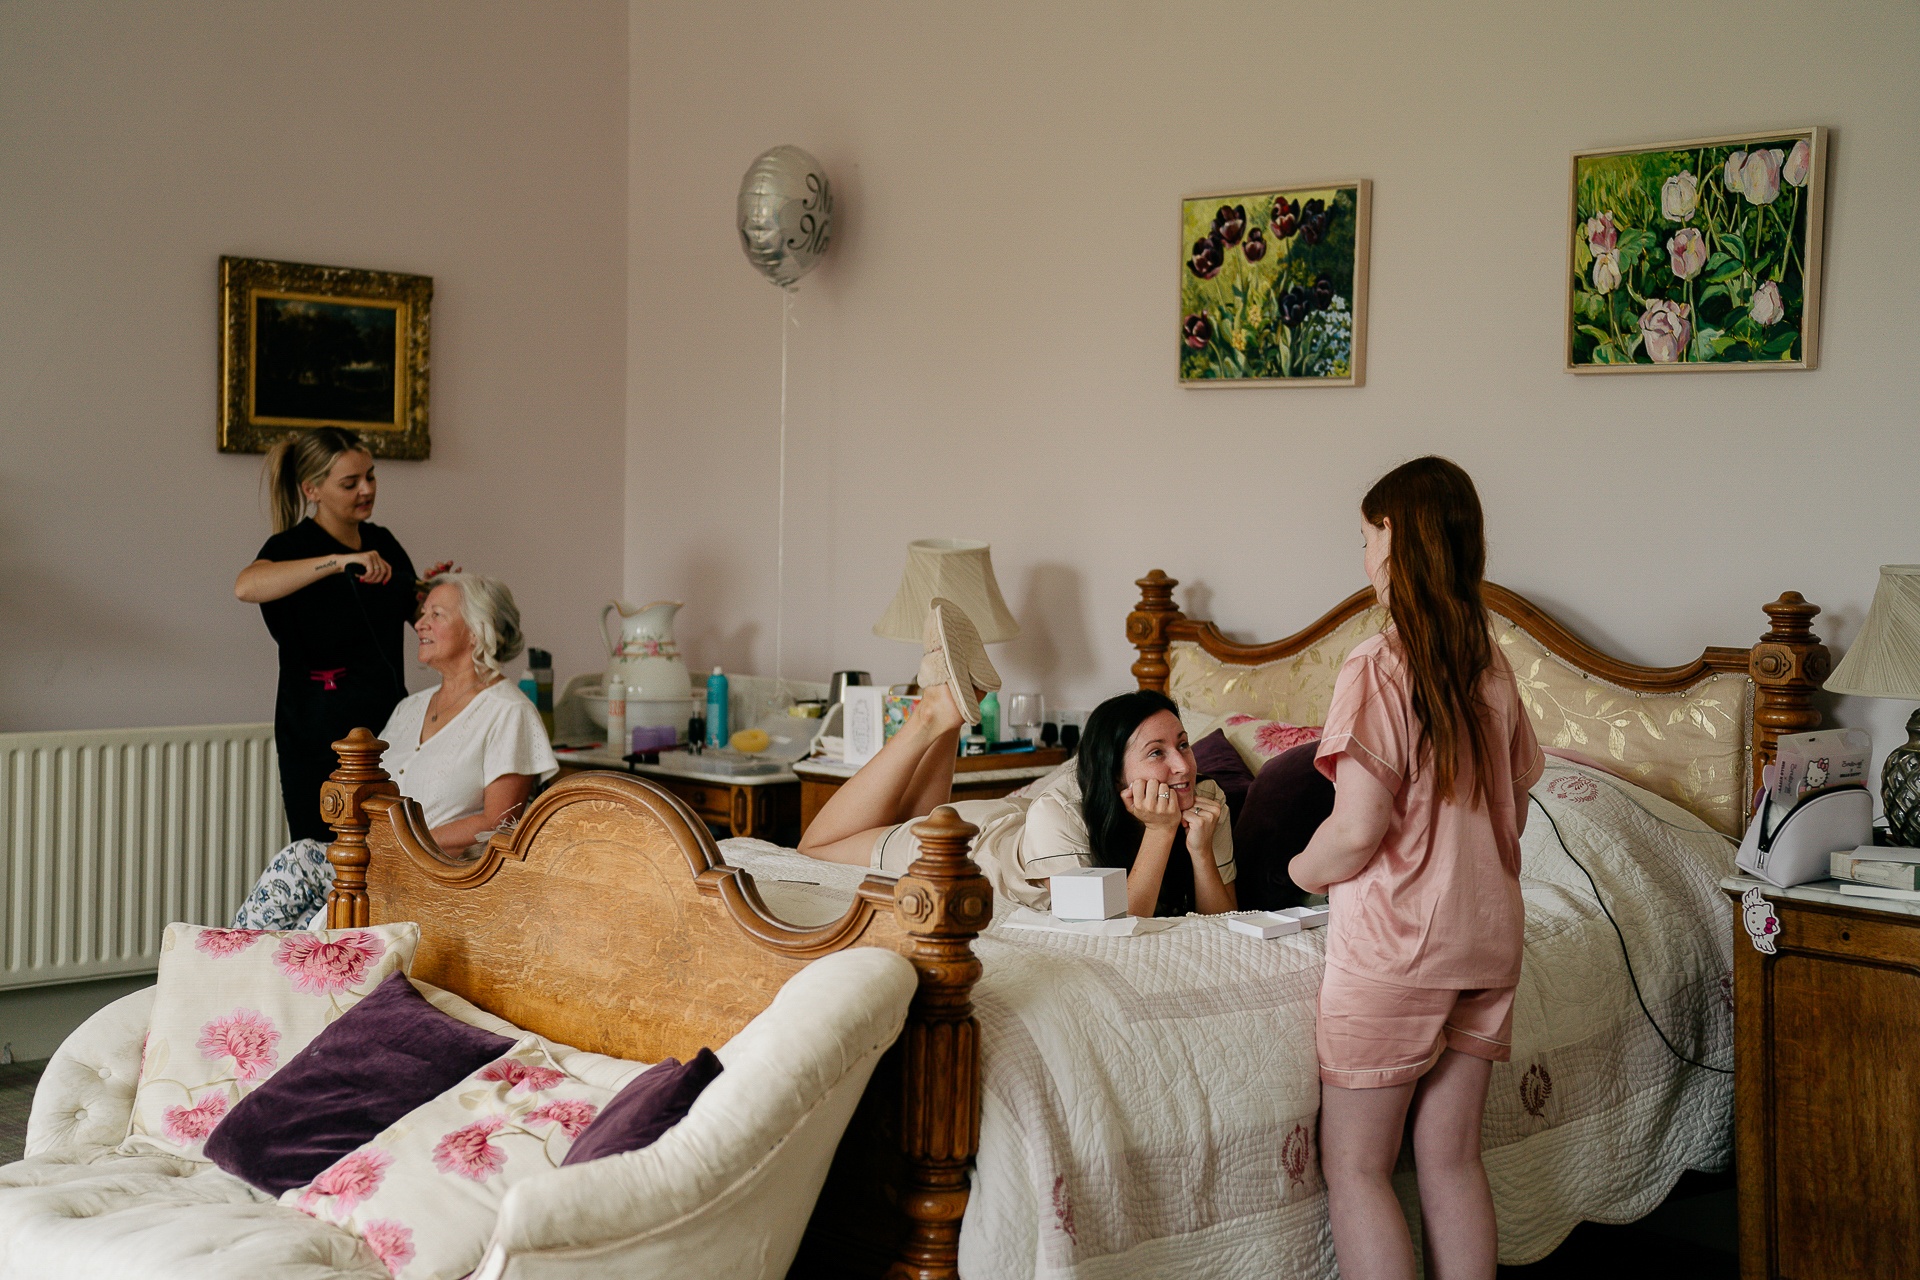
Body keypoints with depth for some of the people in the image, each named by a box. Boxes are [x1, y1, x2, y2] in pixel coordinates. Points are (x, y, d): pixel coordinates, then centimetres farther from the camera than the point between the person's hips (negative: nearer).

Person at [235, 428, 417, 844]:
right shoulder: (293, 547, -7)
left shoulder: (381, 542, 12)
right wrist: (339, 562, -35)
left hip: (387, 717, 6)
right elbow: (246, 586, -30)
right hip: (321, 730, -6)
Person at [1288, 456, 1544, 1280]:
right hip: (1487, 935, 7)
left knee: (1355, 1169, 5)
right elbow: (1512, 813, 12)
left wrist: (1300, 871, 0)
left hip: (1395, 948, -7)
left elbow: (1359, 830, -18)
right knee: (1452, 1158, 14)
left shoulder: (1378, 669, -15)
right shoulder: (1491, 670, 6)